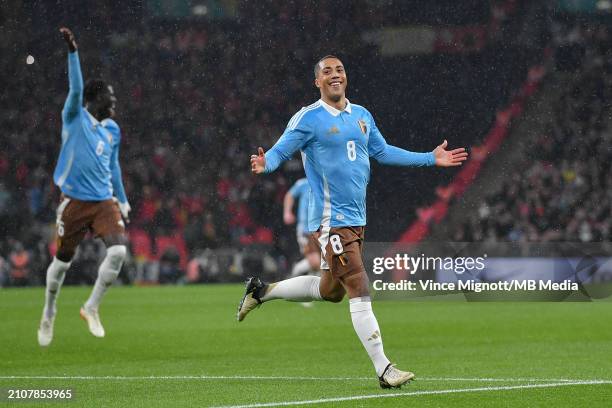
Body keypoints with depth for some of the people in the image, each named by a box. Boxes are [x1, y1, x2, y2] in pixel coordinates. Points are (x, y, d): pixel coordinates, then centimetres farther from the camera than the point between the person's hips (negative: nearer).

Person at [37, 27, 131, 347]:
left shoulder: (112, 129, 10)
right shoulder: (75, 118, -6)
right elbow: (76, 89, -24)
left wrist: (123, 201, 25)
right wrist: (72, 52, -36)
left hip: (104, 201, 4)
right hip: (74, 202, -4)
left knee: (118, 251, -18)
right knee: (62, 261, 7)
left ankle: (91, 308, 0)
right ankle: (48, 314, 30)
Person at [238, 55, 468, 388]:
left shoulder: (362, 116, 13)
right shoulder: (308, 119, -7)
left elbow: (382, 152, 24)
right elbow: (279, 151, -9)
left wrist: (430, 159, 24)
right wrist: (265, 164, -33)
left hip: (356, 219, 8)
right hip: (330, 220, -8)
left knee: (330, 290, 17)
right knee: (360, 292, -13)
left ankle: (262, 291, 35)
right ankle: (383, 369, -11)